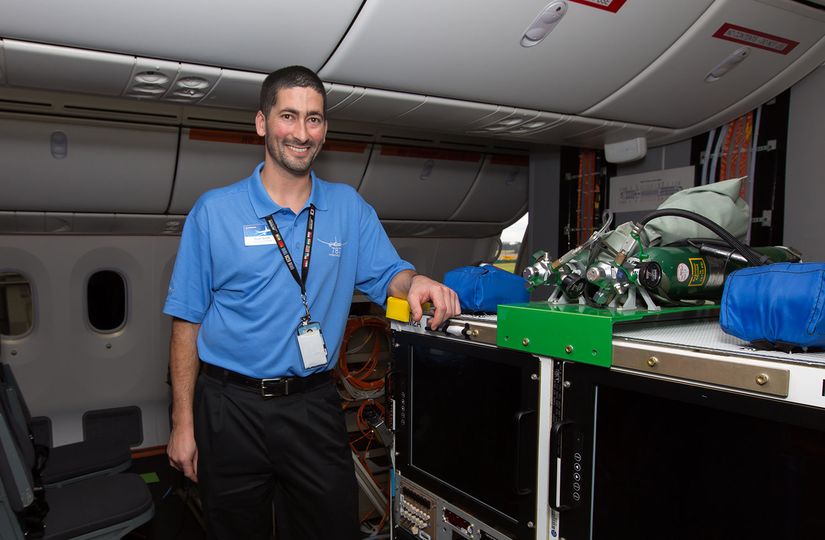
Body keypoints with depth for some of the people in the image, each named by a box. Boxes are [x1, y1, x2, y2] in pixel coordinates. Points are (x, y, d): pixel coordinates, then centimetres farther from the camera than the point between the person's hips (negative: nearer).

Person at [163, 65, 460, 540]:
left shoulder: (349, 207, 3)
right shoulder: (214, 211, -4)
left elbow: (386, 274, 3)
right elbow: (188, 323, -2)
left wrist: (416, 281, -22)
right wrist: (183, 424, -4)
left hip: (313, 406, 2)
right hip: (232, 407, -1)